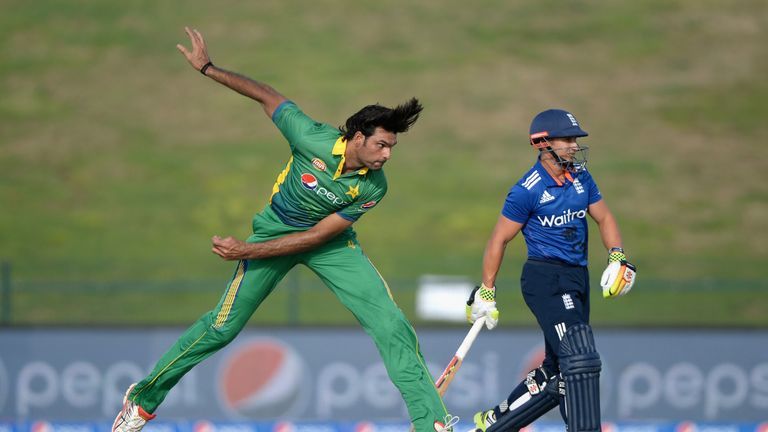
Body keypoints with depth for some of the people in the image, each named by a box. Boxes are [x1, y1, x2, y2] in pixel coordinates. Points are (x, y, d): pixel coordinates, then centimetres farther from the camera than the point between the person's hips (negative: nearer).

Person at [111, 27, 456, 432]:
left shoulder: (373, 186, -24)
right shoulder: (312, 139, -29)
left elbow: (317, 235, -20)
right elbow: (267, 96, -14)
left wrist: (247, 251, -21)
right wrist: (207, 67, -14)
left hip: (331, 244, 1)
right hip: (276, 229, -1)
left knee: (391, 326, -14)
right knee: (222, 327, 0)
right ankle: (144, 399, 18)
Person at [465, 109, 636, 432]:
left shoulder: (580, 177, 8)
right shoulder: (528, 190, -12)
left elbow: (603, 218, 16)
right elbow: (499, 239, -6)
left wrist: (617, 257, -2)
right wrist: (486, 293, -4)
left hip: (576, 279, 8)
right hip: (545, 279, -8)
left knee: (556, 374, 12)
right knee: (581, 359, -20)